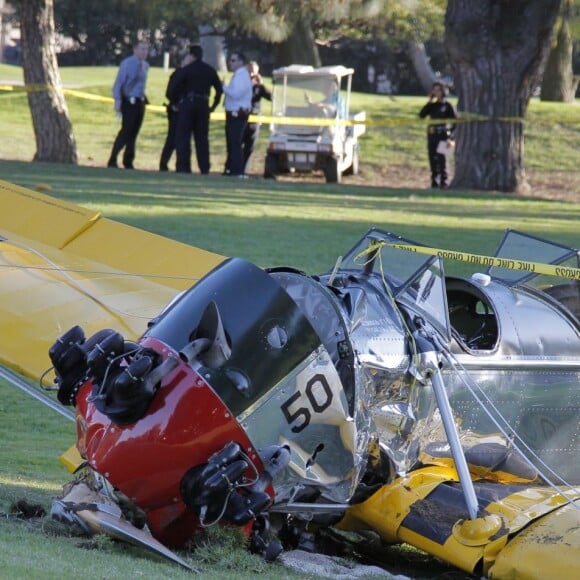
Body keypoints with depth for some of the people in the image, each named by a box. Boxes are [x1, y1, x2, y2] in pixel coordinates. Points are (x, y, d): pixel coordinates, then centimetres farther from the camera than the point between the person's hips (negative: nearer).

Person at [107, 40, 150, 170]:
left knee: (134, 133, 10)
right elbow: (118, 83, -11)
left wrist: (144, 99, 14)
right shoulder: (127, 64, -10)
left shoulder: (145, 65, 11)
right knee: (126, 131, -11)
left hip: (140, 102, 7)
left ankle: (128, 162, 17)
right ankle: (112, 160, -6)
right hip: (129, 102, -7)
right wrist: (117, 101, -18)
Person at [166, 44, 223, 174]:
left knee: (183, 136, 1)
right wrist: (214, 105, 19)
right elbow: (219, 89, 10)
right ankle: (205, 168, 7)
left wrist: (173, 100, 1)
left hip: (188, 104, -4)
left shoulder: (186, 69, -6)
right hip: (203, 105, 4)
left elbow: (174, 86, -12)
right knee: (202, 138, 10)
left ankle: (183, 166, -7)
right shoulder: (210, 71, 8)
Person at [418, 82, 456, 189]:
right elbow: (421, 115, 1)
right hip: (432, 135, 5)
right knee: (433, 160, 5)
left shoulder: (447, 106, -1)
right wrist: (429, 102, -2)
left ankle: (443, 182, -6)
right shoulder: (432, 106, 12)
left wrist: (450, 132, -10)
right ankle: (434, 182, 11)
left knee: (442, 159, -8)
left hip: (442, 136, -5)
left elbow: (455, 121, -1)